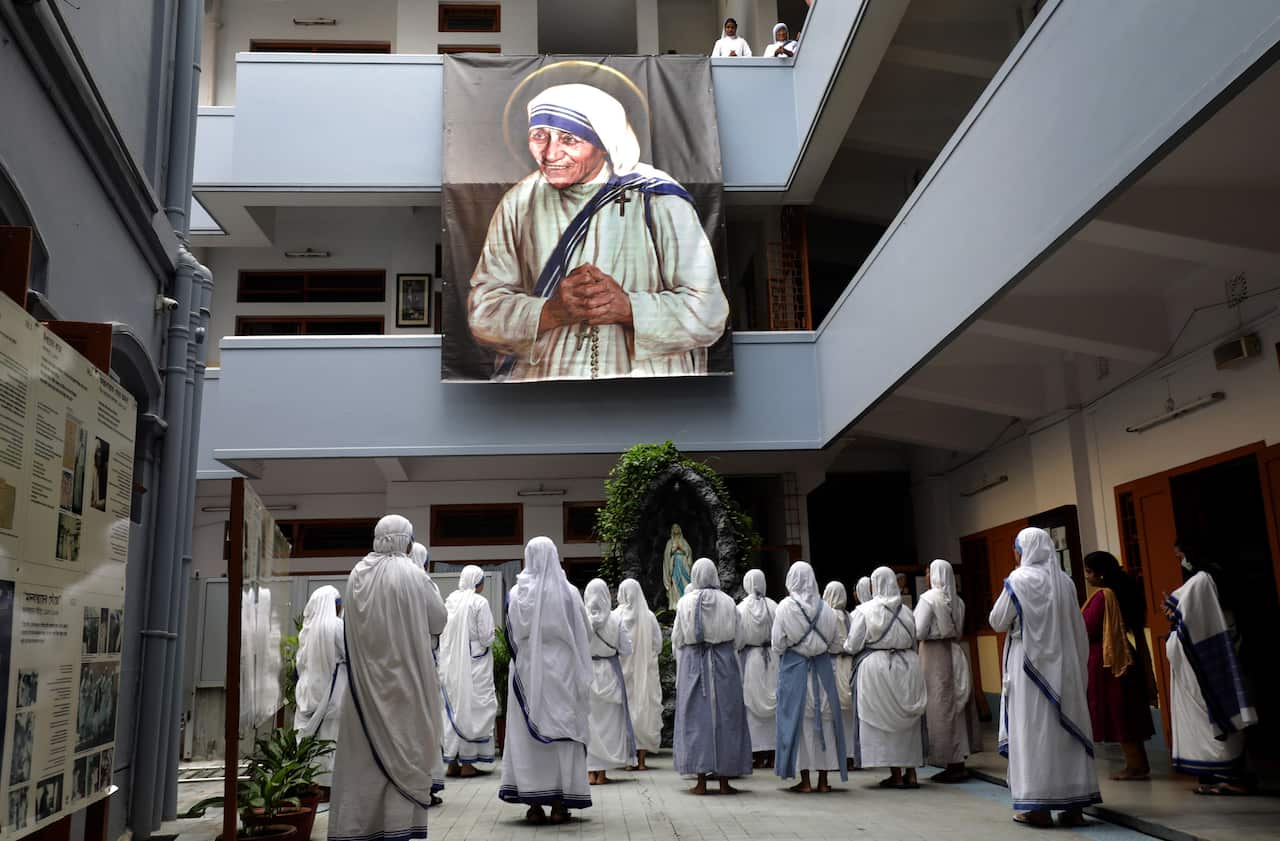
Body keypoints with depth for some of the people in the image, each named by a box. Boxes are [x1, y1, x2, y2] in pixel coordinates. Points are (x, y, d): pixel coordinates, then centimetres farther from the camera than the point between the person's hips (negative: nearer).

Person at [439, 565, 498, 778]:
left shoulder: (450, 600, 3)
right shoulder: (480, 602, -11)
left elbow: (442, 633, 7)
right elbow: (486, 636, -12)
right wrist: (490, 641, 8)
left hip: (450, 663, 5)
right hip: (474, 663, -5)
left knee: (452, 709, 11)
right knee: (472, 708, 3)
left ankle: (451, 762, 15)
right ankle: (467, 762, 5)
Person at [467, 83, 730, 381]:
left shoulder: (658, 201, -2)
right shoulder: (519, 202, 6)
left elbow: (709, 314, -6)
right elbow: (482, 310, 2)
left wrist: (626, 307, -20)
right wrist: (551, 312, -16)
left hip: (644, 372, -1)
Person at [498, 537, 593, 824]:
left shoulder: (517, 594, -4)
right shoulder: (569, 593, -5)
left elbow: (511, 635, 3)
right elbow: (583, 635, 0)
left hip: (527, 671, 0)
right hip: (562, 670, 0)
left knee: (528, 734, 6)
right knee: (562, 730, 6)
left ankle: (534, 804, 5)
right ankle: (560, 803, 6)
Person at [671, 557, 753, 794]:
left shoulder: (685, 603, -3)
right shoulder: (727, 602, -2)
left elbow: (676, 639, 2)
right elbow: (737, 637, 2)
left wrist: (682, 665, 15)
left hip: (692, 663, 0)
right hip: (724, 663, 0)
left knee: (696, 717, 3)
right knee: (725, 716, 6)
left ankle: (701, 780, 3)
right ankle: (724, 779, 8)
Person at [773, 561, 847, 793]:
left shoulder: (785, 607, -8)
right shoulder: (826, 608, 1)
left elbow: (777, 645, -6)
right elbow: (837, 644, 7)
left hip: (794, 668, -2)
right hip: (822, 669, 3)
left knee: (798, 718, 3)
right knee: (824, 717, 9)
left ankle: (805, 780, 3)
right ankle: (823, 780, 12)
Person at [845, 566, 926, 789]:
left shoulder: (865, 610, -9)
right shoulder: (906, 611, 3)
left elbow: (853, 645, -6)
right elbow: (914, 642, 10)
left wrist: (846, 646, 15)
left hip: (876, 666, -4)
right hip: (907, 665, 4)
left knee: (884, 720, 3)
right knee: (907, 720, 13)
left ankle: (896, 774, 3)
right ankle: (911, 772, 14)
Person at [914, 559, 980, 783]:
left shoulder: (929, 598, -14)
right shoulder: (957, 601, 6)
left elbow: (918, 632, -14)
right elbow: (959, 630, 13)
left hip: (935, 654, -7)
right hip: (956, 653, 7)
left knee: (942, 708, -1)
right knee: (956, 706, 11)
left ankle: (953, 763, 1)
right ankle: (959, 760, 17)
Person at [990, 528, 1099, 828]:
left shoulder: (1019, 580, -10)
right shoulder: (1065, 581, 5)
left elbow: (997, 622, -4)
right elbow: (1078, 630, 9)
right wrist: (1079, 667, 16)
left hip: (1030, 665, -5)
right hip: (1064, 665, 5)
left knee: (1034, 729, 0)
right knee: (1067, 728, 8)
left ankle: (1038, 806, 3)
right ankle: (1074, 805, 12)